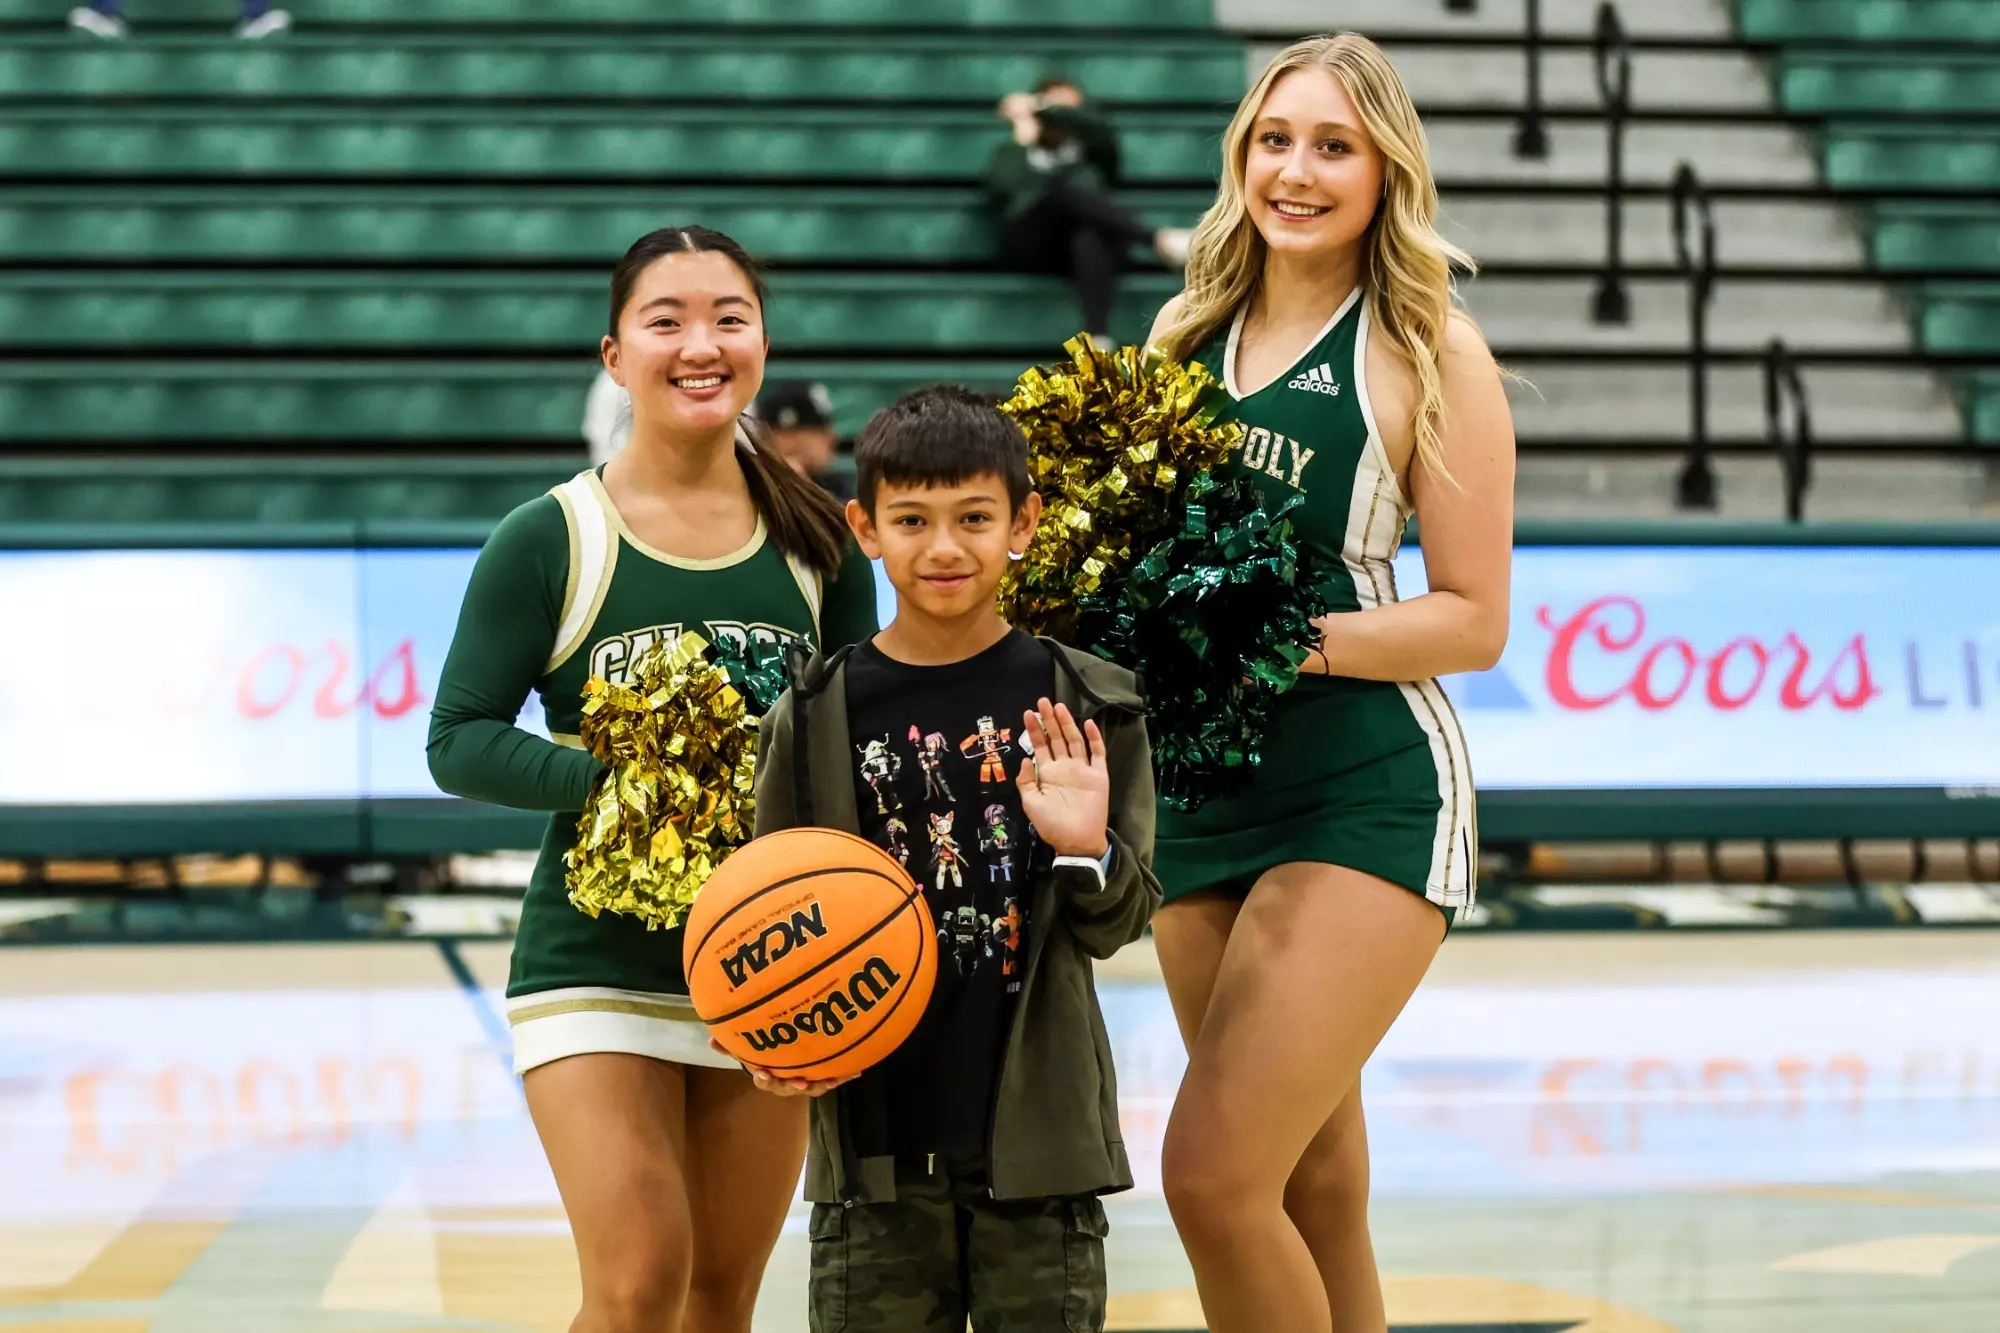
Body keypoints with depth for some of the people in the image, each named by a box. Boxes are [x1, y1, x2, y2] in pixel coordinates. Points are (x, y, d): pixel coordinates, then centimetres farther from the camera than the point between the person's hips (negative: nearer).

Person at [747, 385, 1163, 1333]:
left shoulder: (1087, 708, 0)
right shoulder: (813, 718, 1)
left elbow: (1118, 926, 1)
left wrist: (1086, 853, -19)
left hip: (1040, 1140, 0)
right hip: (876, 1137, 0)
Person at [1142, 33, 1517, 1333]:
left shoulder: (1429, 351, -4)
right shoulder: (1190, 335, 11)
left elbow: (1474, 619, -7)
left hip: (1364, 799, -6)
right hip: (1199, 789, 6)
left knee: (1213, 1175, -16)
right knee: (1312, 1197, 13)